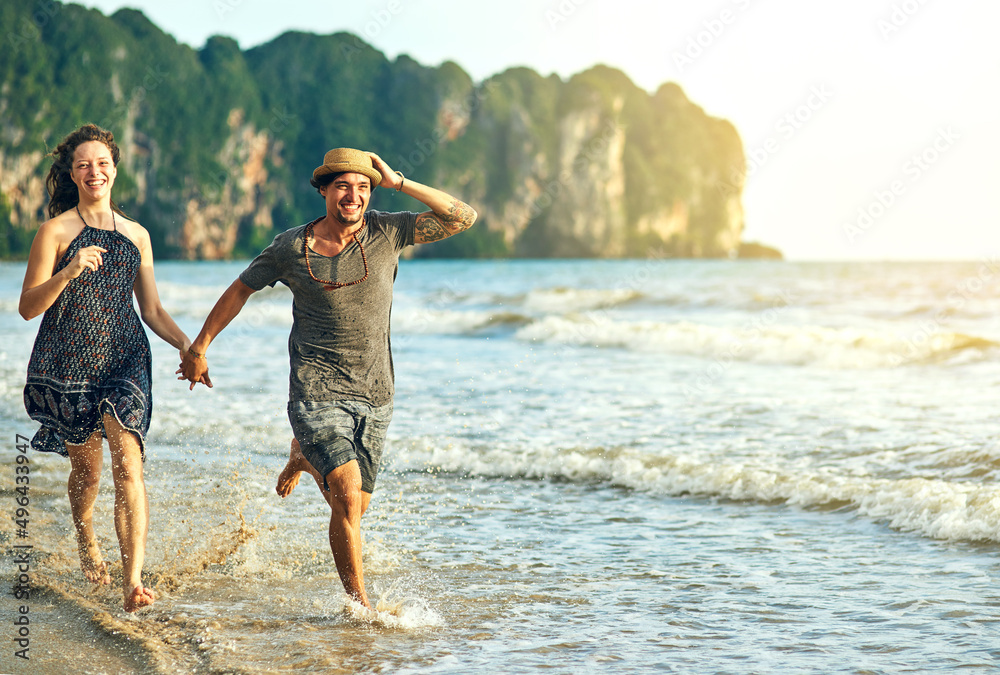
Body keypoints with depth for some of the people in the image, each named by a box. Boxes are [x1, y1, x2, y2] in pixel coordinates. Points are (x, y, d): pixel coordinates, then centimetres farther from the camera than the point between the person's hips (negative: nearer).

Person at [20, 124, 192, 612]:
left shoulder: (137, 235, 10)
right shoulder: (55, 232, -1)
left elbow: (152, 309, 15)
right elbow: (28, 307, -6)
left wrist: (186, 344, -1)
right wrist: (69, 271, -22)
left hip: (126, 361, 1)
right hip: (68, 364, -1)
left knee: (128, 467, -16)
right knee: (86, 470, 11)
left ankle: (133, 581, -22)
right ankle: (86, 543, 42)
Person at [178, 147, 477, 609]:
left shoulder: (387, 233, -3)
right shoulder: (291, 248, -4)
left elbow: (463, 218, -10)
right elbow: (239, 291, 10)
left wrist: (398, 183, -14)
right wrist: (198, 349, 13)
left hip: (374, 395, 3)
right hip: (317, 392, -3)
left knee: (354, 506, 14)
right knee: (348, 497, -19)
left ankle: (304, 458, 44)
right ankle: (359, 603, -5)